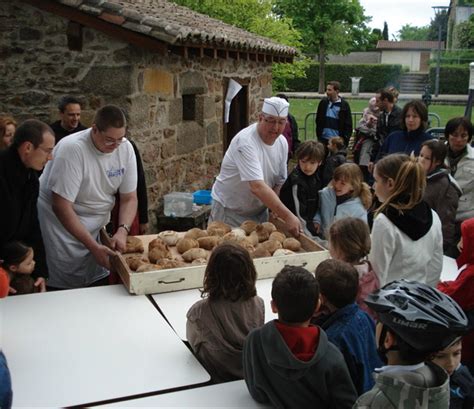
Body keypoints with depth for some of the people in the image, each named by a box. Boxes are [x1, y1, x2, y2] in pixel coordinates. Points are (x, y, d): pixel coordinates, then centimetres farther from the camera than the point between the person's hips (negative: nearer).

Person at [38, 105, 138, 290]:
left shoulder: (125, 148, -8)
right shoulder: (72, 149, -24)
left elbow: (129, 198, -2)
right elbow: (62, 207, -24)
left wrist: (122, 231, -20)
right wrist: (93, 247, -25)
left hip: (96, 228, 5)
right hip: (62, 227, -5)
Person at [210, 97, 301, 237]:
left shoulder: (282, 142, -3)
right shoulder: (245, 141, -28)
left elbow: (279, 183, 5)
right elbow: (257, 187, -37)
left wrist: (275, 209, -13)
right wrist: (287, 216, -41)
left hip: (260, 211, 7)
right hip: (230, 211, -7)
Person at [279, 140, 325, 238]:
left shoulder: (315, 177, 1)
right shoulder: (296, 182, -23)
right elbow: (299, 214, -23)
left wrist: (316, 221, 8)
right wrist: (310, 236, -20)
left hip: (310, 224, 7)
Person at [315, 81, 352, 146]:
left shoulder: (344, 105, -4)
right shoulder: (323, 102, 3)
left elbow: (348, 125, -1)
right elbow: (318, 120, 12)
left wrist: (345, 140, -7)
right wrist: (319, 135, 6)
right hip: (324, 139, 3)